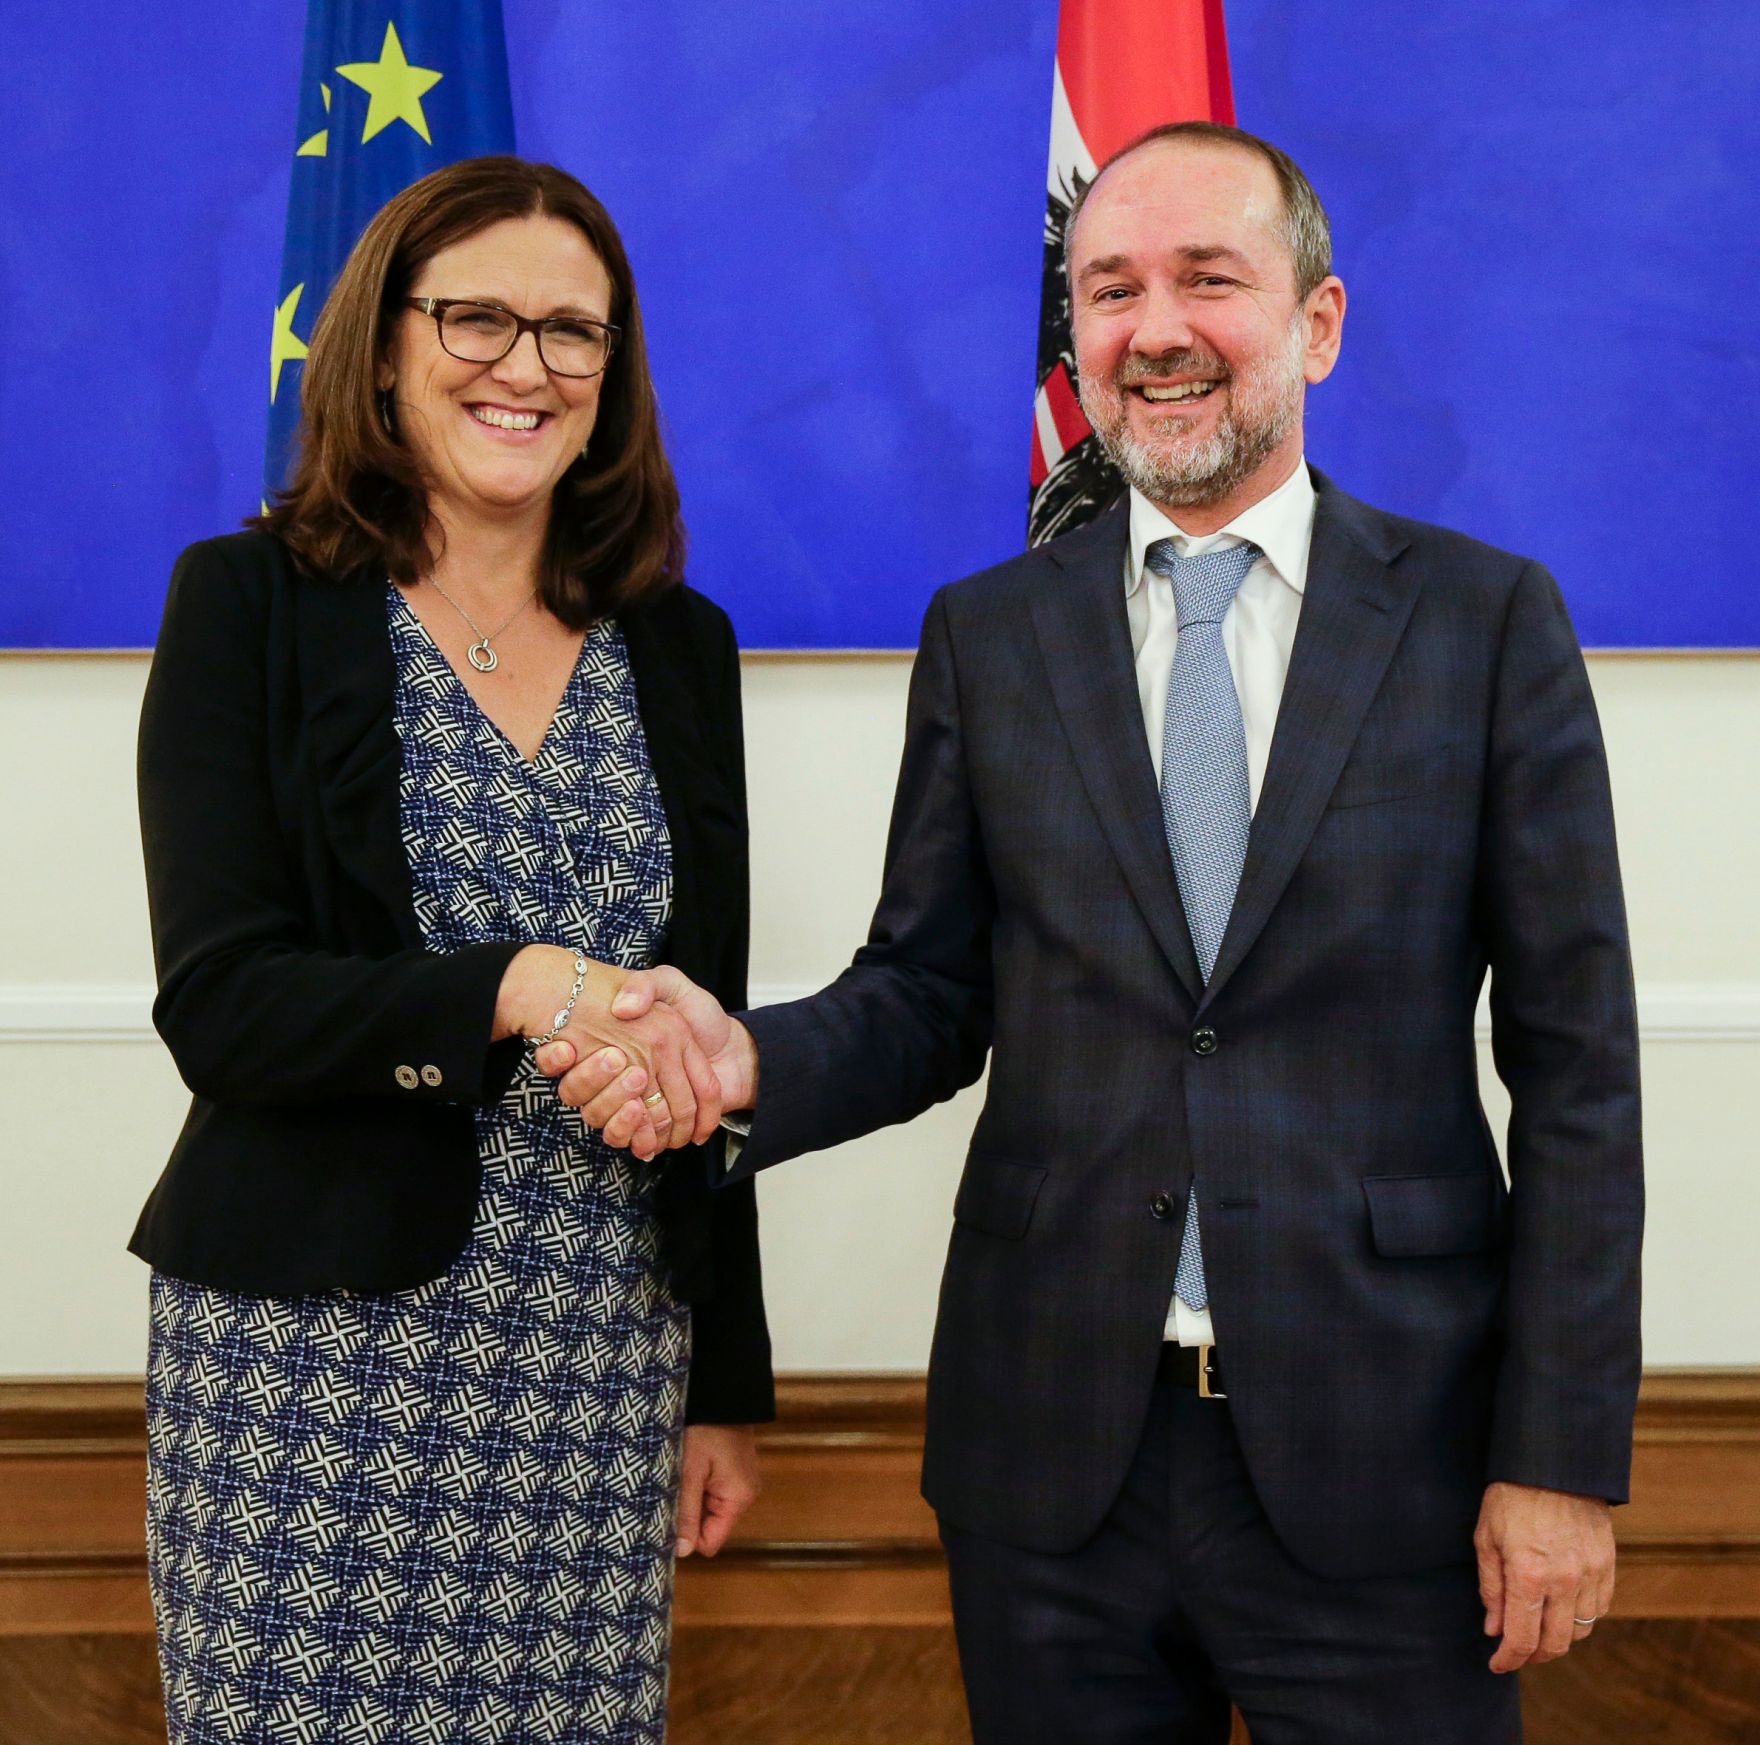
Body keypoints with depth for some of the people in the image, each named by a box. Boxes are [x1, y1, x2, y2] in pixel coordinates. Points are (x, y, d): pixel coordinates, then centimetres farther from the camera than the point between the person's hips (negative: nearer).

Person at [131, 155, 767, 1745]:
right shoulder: (252, 603, -1)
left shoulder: (679, 646, 11)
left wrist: (726, 1381, 13)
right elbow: (218, 1003, -9)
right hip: (315, 1343, -3)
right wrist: (519, 989, -24)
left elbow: (698, 1036, 13)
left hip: (603, 1352, 3)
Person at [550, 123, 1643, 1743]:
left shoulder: (1487, 619, 0)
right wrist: (750, 1060, -14)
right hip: (1054, 1466, 2)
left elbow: (1576, 1062, -2)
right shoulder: (986, 637, 6)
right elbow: (928, 996, 8)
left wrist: (1565, 1454, -6)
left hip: (1381, 1464, -1)